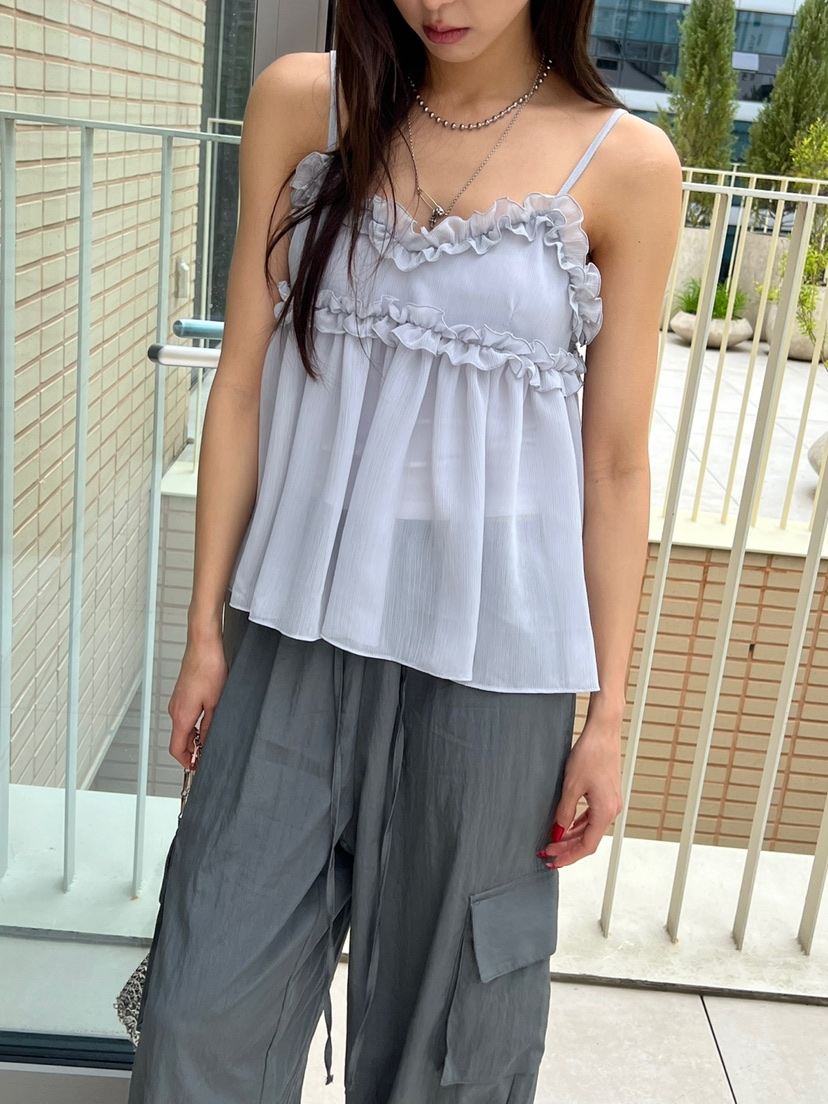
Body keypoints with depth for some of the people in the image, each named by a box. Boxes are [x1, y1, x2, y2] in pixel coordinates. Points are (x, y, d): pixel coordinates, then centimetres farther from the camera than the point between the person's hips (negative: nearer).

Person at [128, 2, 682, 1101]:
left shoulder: (625, 165, -4)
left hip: (490, 647, -1)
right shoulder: (301, 102, 1)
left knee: (448, 1015, 13)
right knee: (208, 1006, 9)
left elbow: (617, 463, -2)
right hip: (300, 621, 2)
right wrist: (207, 626, 4)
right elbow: (243, 382, 2)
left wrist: (609, 714, 0)